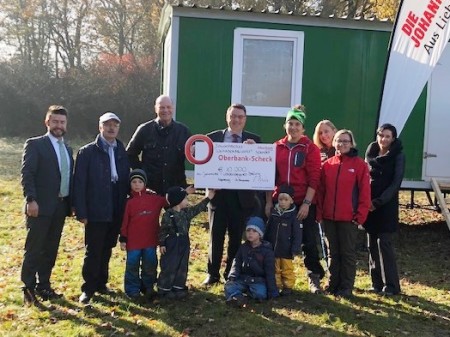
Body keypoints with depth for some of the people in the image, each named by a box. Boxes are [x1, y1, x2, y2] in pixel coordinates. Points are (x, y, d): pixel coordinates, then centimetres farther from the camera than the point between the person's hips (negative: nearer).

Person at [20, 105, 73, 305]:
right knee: (33, 250, 0)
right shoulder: (34, 144, -4)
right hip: (40, 206, -6)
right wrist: (31, 200, -20)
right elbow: (27, 174, -11)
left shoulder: (67, 149, 17)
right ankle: (28, 290, 9)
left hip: (60, 207, 6)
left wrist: (71, 202, 9)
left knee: (50, 251, 12)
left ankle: (43, 287, 22)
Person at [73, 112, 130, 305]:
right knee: (93, 252, 1)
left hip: (116, 212, 4)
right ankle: (88, 289, 12)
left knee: (106, 250, 14)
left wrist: (126, 208, 2)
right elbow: (79, 184, -7)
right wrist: (81, 213, -13)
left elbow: (126, 180, 10)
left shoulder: (122, 152, 10)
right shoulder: (87, 152, -3)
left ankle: (101, 283, 28)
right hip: (95, 212, -4)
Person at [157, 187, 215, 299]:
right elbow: (163, 231, -9)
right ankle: (164, 289, 9)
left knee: (182, 267, 11)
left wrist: (208, 198, 13)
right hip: (171, 244, -7)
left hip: (184, 244, 7)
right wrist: (162, 244, -10)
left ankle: (178, 287, 23)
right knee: (169, 267, -1)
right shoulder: (168, 215, -14)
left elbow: (197, 208, 16)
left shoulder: (187, 212, 5)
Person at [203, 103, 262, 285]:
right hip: (218, 193, 0)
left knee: (237, 237, 8)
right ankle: (213, 274, 19)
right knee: (216, 236, 7)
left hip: (242, 195, 0)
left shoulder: (254, 140, 5)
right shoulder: (213, 137, 5)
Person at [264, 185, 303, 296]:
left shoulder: (294, 215, -11)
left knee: (287, 269, 6)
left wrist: (295, 249, -14)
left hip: (286, 250, -5)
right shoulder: (274, 213, 4)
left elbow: (297, 234, -12)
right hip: (273, 249, 5)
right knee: (275, 269, 15)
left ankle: (288, 286, 18)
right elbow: (268, 231, 12)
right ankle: (276, 286, 26)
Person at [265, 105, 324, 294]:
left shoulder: (310, 148, -2)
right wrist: (269, 201, 4)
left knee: (309, 241, 2)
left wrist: (306, 203, -13)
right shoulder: (277, 147, 8)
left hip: (304, 202, -3)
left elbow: (314, 178, -7)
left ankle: (314, 277, 16)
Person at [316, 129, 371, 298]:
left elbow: (364, 192, -6)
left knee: (348, 253, 6)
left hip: (349, 218, -4)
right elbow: (321, 191, 7)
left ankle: (346, 287, 15)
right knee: (333, 252, 14)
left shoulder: (359, 164, -4)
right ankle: (333, 284, 24)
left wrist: (360, 216, -10)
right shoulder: (328, 164, 6)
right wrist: (320, 214, 1)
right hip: (329, 218, 4)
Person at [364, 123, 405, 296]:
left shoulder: (398, 156, -3)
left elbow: (396, 183, -8)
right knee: (372, 244, 6)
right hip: (369, 204, 5)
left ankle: (391, 285, -1)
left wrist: (379, 202, -15)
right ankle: (377, 283, 15)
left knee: (384, 243, -9)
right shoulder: (370, 152, 11)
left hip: (387, 205, -5)